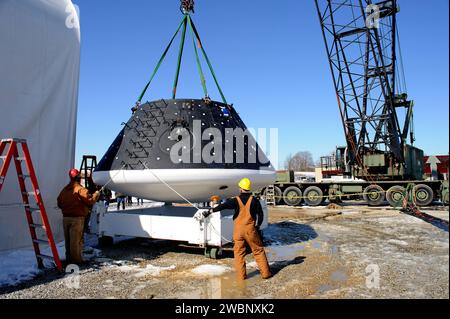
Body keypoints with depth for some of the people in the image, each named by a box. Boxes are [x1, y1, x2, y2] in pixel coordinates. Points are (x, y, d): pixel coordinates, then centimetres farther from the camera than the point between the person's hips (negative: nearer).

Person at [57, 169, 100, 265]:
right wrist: (96, 194, -1)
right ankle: (76, 259, 4)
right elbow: (90, 201, -17)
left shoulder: (64, 190, 10)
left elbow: (59, 204, 15)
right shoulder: (81, 189, -13)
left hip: (66, 218, 7)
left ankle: (69, 258, 24)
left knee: (68, 240, 15)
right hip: (77, 218, -7)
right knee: (76, 240, -1)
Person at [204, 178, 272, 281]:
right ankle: (265, 273, 16)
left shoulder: (236, 200, -4)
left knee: (239, 253, 10)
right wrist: (257, 226, 12)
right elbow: (260, 215, -2)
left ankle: (241, 275, 12)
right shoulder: (254, 200, -1)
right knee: (258, 251, 12)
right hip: (250, 230, 1)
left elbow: (223, 206, -18)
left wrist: (211, 211, -23)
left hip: (238, 230, 0)